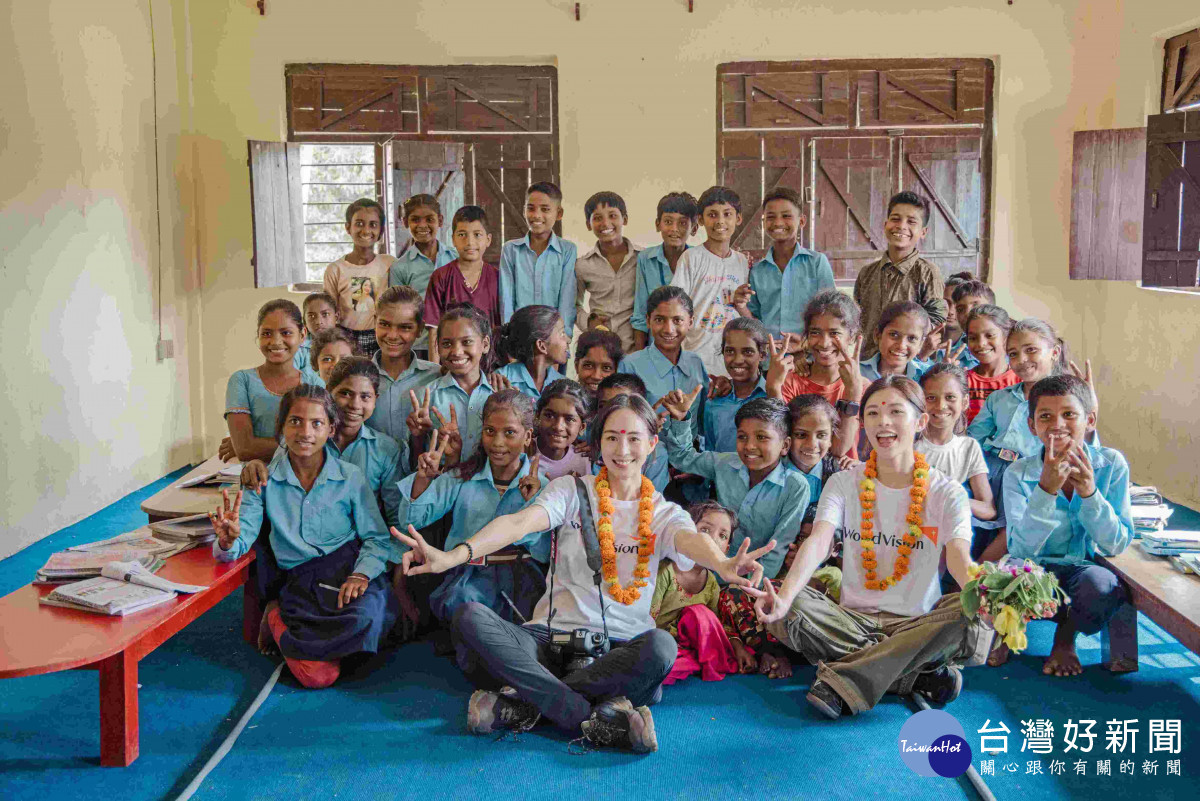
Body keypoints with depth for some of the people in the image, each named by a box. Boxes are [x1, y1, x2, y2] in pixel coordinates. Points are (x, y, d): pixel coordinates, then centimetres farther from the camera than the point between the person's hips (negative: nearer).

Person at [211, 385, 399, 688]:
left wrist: (360, 574, -17)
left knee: (368, 615, -36)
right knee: (318, 675, -24)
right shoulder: (264, 480, 5)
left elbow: (377, 538, 3)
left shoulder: (350, 477, 4)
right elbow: (242, 540, 0)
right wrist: (228, 540, -25)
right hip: (299, 581, -1)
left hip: (347, 568, 1)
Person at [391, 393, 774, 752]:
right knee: (470, 617, -27)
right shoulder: (570, 491, 7)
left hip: (621, 645, 0)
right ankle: (596, 719, -29)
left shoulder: (664, 514, 8)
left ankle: (522, 705, -23)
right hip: (553, 634, 1)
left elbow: (692, 540, -16)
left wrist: (724, 565, -43)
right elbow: (520, 523, -12)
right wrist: (451, 556, -32)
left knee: (661, 646, -36)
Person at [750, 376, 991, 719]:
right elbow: (817, 543, -14)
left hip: (918, 623, 0)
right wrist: (784, 597, -35)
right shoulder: (844, 484, 3)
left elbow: (960, 556, -18)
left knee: (970, 614, -32)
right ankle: (917, 674, -22)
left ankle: (843, 680, -26)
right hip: (854, 620, 1)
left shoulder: (946, 493, 1)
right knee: (792, 609, -28)